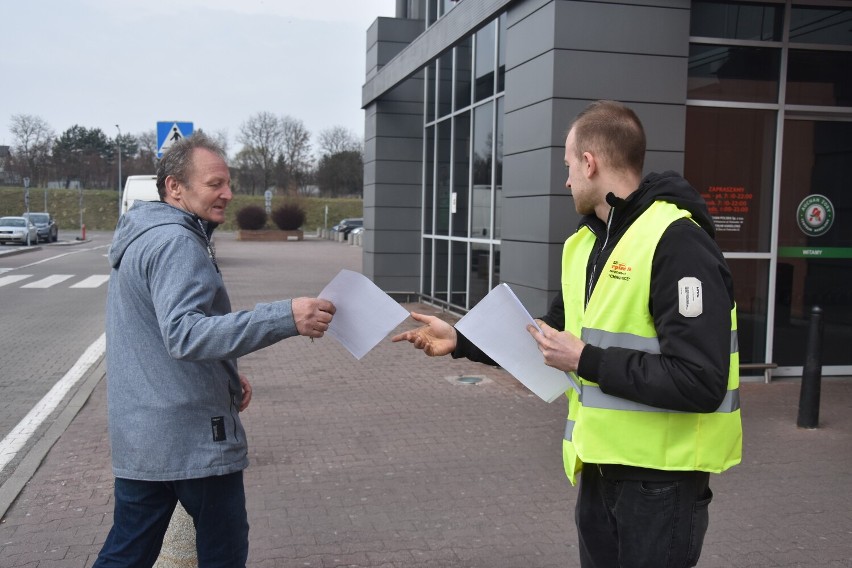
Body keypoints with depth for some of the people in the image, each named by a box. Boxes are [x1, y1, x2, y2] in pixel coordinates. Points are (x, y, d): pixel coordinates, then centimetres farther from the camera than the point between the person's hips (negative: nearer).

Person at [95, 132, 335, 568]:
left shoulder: (140, 238, 16)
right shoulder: (175, 242, -17)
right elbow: (184, 334, -30)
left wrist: (226, 376, 15)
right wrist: (285, 319, -37)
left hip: (138, 435, 9)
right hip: (192, 437, -9)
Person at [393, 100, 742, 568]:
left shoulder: (678, 243, -21)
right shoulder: (586, 243, 8)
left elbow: (700, 382, -27)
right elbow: (556, 337, 18)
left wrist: (586, 361, -22)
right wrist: (461, 340, 11)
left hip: (660, 478, -8)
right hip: (599, 469, 8)